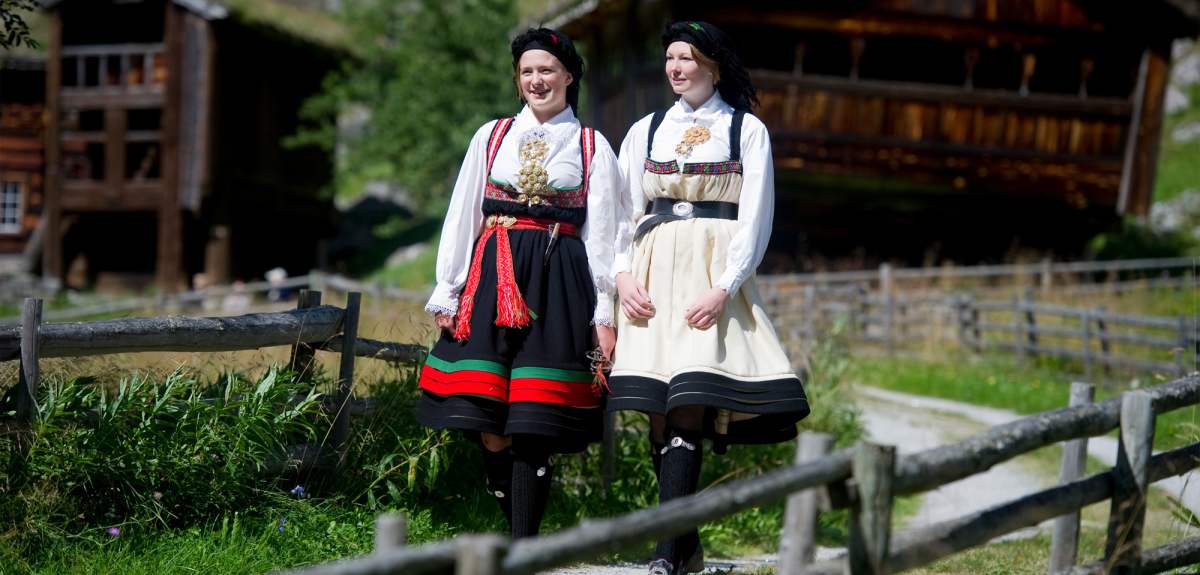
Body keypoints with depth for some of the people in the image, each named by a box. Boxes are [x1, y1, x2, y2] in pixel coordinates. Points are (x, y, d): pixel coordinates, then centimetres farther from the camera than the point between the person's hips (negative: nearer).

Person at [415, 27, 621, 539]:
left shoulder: (592, 147, 10)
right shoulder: (491, 137, 14)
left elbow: (601, 233, 7)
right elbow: (461, 218, 13)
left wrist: (604, 313, -1)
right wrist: (446, 293, 6)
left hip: (558, 284, -2)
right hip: (492, 280, 2)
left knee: (533, 428, -9)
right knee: (489, 429, -6)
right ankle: (521, 537, 5)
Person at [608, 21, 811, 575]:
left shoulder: (747, 130, 7)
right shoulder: (645, 131, 18)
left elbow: (755, 218, 0)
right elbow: (622, 213, 14)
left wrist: (723, 288, -12)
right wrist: (624, 275, -3)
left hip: (714, 275, -4)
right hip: (653, 275, 4)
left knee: (688, 405, -17)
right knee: (659, 410, -3)